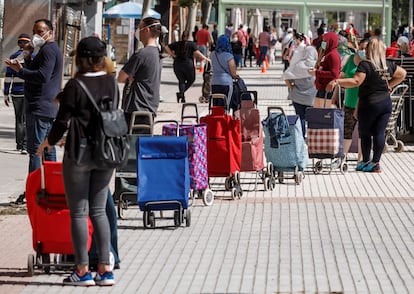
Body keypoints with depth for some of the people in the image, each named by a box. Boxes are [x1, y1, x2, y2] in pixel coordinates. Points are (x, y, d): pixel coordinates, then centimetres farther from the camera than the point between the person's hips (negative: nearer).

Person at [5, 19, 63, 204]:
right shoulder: (52, 50, 22)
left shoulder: (48, 50, -11)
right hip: (50, 109, 11)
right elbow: (34, 72, 20)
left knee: (35, 150, -10)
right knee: (48, 150, 11)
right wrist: (29, 56, 7)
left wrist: (20, 71, -17)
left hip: (40, 108, -11)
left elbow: (42, 76, -23)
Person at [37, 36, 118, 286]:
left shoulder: (76, 85, -13)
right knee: (99, 210, 12)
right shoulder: (111, 83, 2)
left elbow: (62, 122, -9)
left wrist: (48, 142, 9)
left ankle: (83, 271, 4)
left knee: (79, 212, 3)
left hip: (80, 153, -5)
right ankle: (105, 269, 9)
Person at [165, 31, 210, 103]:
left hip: (177, 64, 3)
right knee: (191, 79, 12)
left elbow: (167, 47, 3)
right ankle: (181, 93, -8)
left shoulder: (176, 44, 9)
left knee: (181, 81, 13)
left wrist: (172, 55, 4)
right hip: (188, 64, -3)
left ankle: (182, 97, 2)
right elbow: (197, 53, -10)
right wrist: (205, 58, -3)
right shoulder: (191, 44, 0)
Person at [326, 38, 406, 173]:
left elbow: (356, 81, -23)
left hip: (369, 104, -5)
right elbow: (402, 73, 22)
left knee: (365, 133, 8)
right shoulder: (389, 65, 7)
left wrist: (336, 81, -23)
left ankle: (365, 161, 13)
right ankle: (375, 163, 2)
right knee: (379, 132, 3)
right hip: (386, 103, 5)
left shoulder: (365, 65, -12)